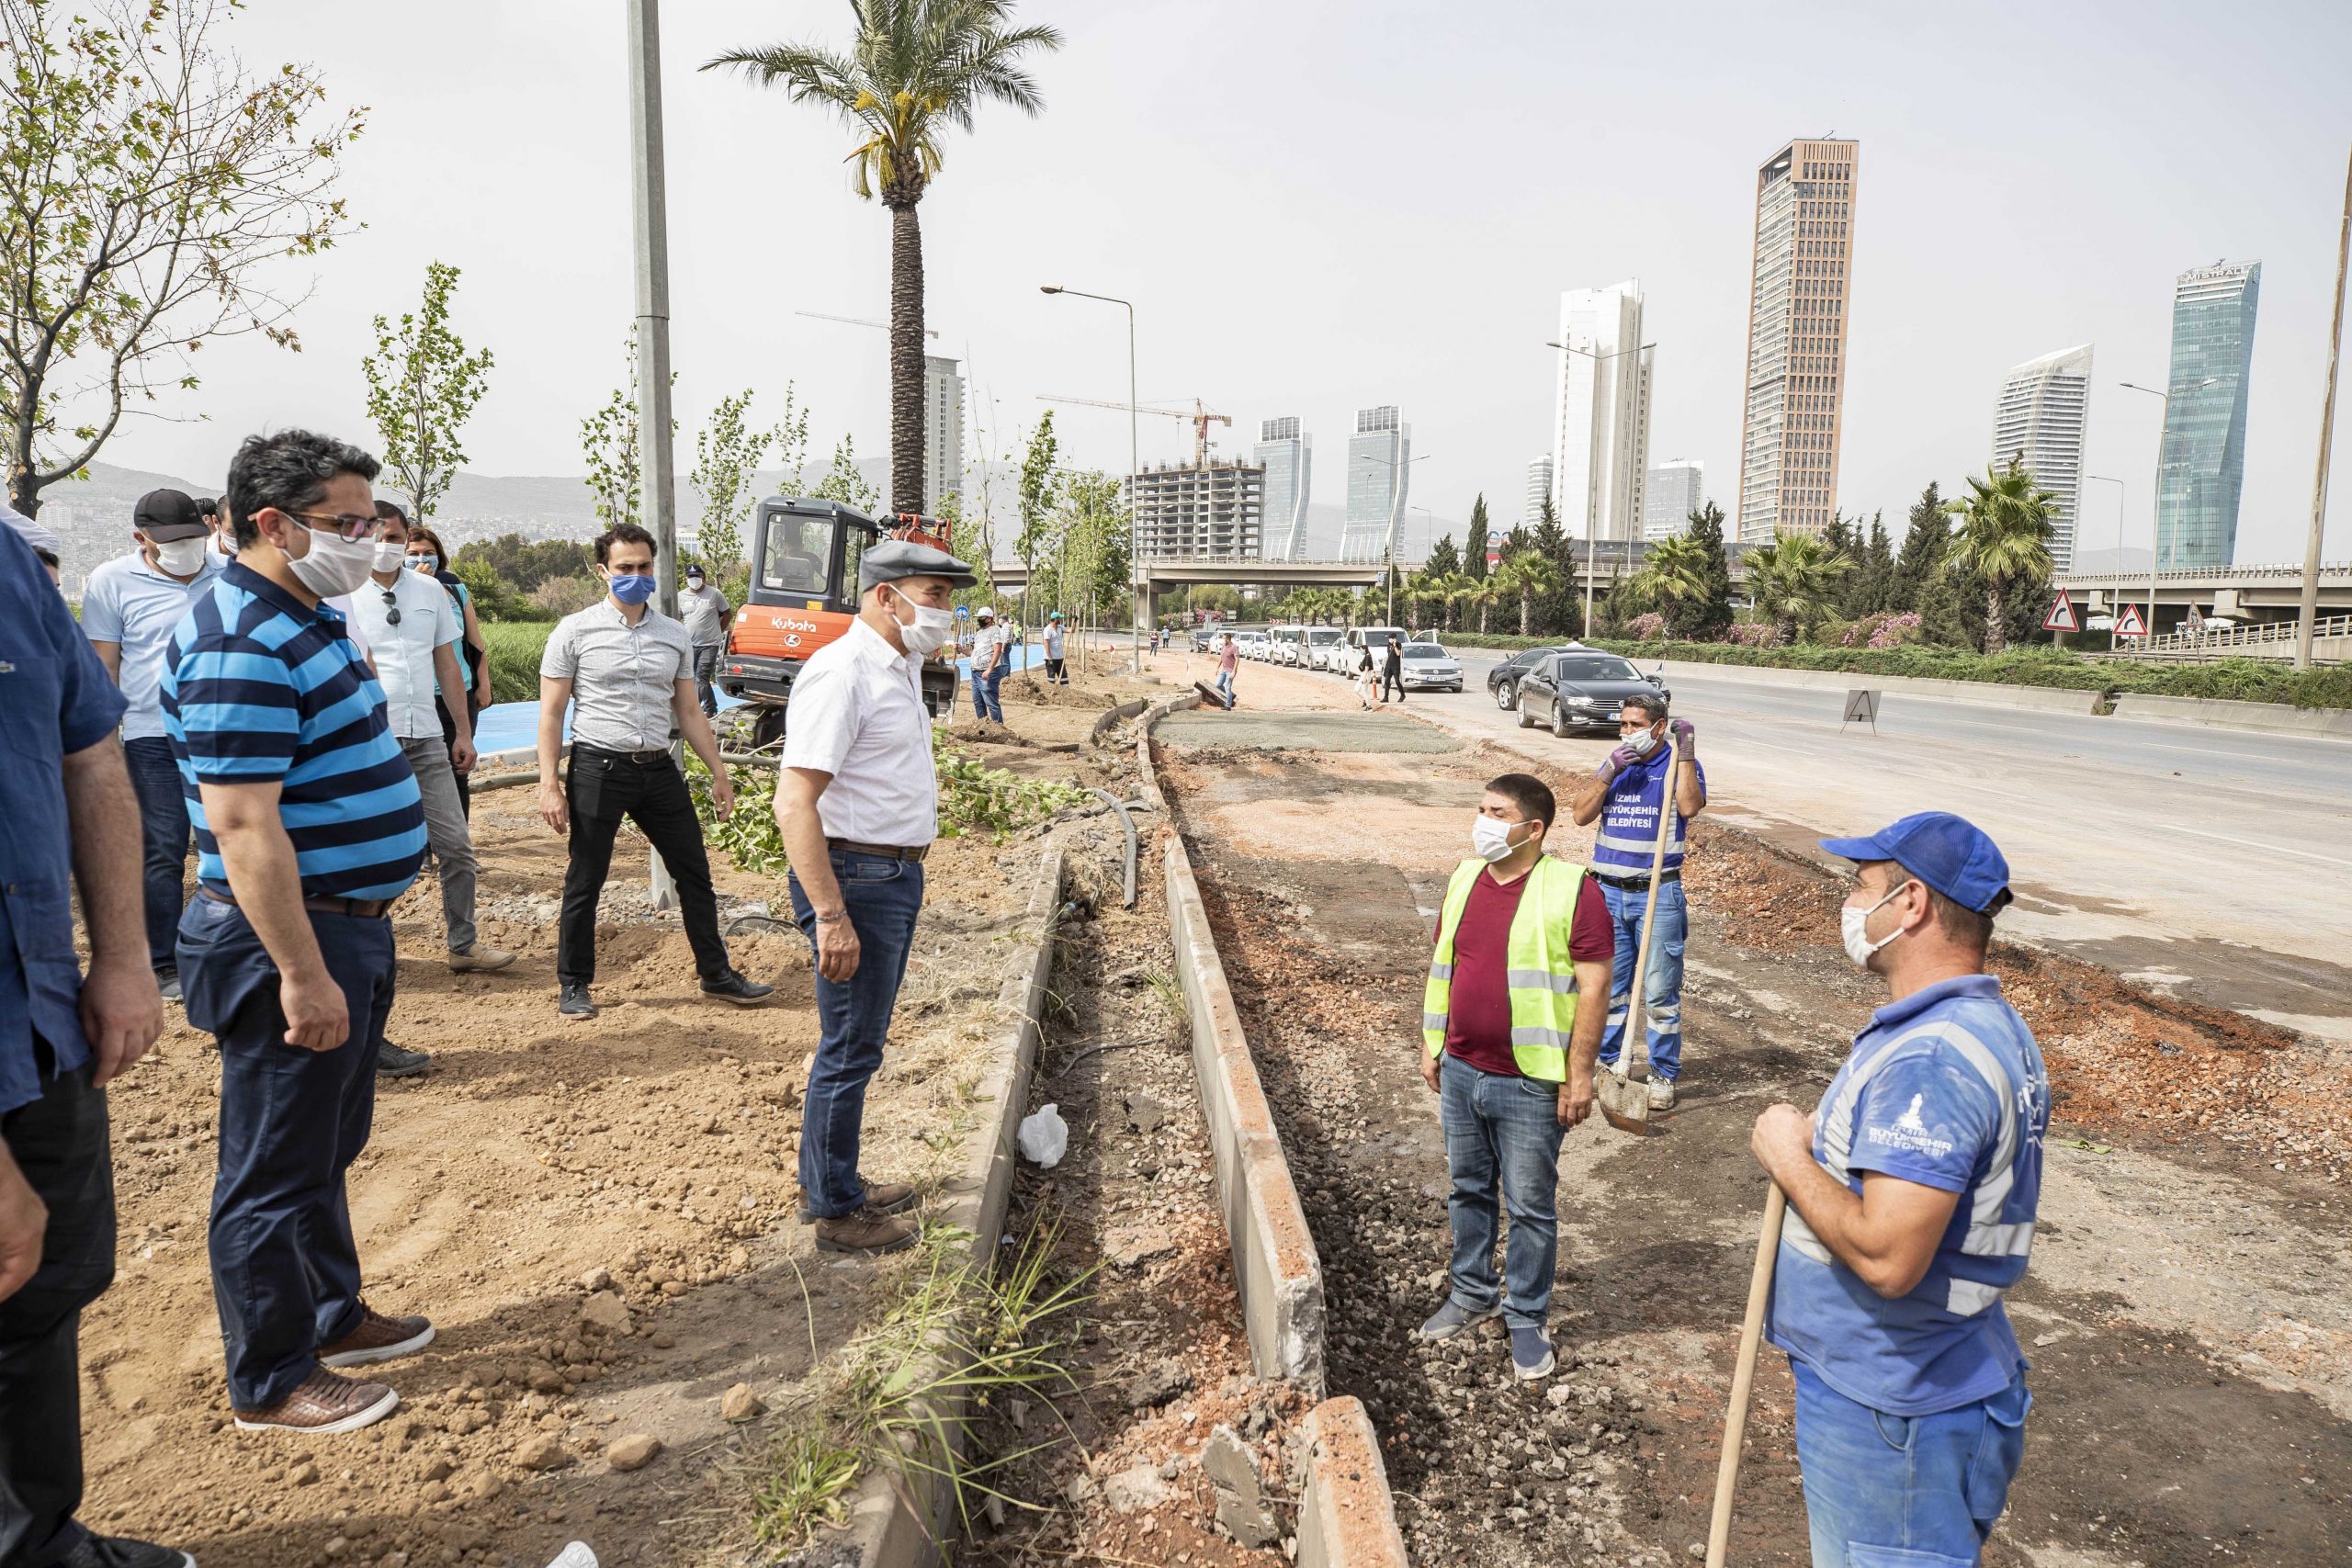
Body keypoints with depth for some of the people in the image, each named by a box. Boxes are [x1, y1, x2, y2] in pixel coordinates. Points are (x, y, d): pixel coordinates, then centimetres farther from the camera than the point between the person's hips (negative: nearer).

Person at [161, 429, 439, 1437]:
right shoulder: (240, 644, -21)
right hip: (292, 943, -10)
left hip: (349, 928, 10)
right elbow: (243, 826, -26)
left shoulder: (306, 621, 12)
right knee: (276, 1171, 5)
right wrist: (302, 974, -26)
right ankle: (269, 1384, 21)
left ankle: (332, 1315, 39)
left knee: (329, 1147, 22)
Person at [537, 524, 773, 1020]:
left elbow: (688, 711, 14)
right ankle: (573, 986, 21)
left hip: (659, 770, 4)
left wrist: (719, 771, 11)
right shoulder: (575, 632, -3)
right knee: (584, 883, 5)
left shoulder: (673, 634, 9)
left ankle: (716, 975, 20)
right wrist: (549, 785, -10)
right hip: (599, 769, -4)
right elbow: (551, 714, -3)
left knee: (694, 873, 8)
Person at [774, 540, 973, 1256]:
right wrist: (830, 916, -28)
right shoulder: (841, 674, -20)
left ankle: (832, 1179, 35)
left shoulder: (901, 667, 11)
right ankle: (836, 1211, 17)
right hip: (854, 876, -10)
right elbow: (795, 803, -25)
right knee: (850, 1048, 2)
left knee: (860, 1041, 20)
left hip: (897, 872, 10)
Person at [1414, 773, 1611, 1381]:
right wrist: (1431, 1044, 13)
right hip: (1460, 1072, 6)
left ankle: (1526, 1318, 25)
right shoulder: (1464, 879, 5)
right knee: (1467, 1191, 19)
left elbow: (1593, 985, -13)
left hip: (1529, 1085, -6)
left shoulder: (1571, 889, -14)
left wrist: (1579, 1074, -14)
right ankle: (1472, 1293, 38)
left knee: (1530, 1207, 8)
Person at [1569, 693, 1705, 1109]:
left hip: (1659, 894, -4)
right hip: (1609, 891, 4)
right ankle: (1610, 1063, 26)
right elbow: (1581, 815, -1)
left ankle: (1664, 1076, 13)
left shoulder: (1678, 765, -1)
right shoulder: (1613, 764, 10)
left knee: (1661, 991, 1)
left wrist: (1686, 752, -21)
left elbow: (1689, 806, -22)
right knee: (1609, 986, 12)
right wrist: (1609, 772, -11)